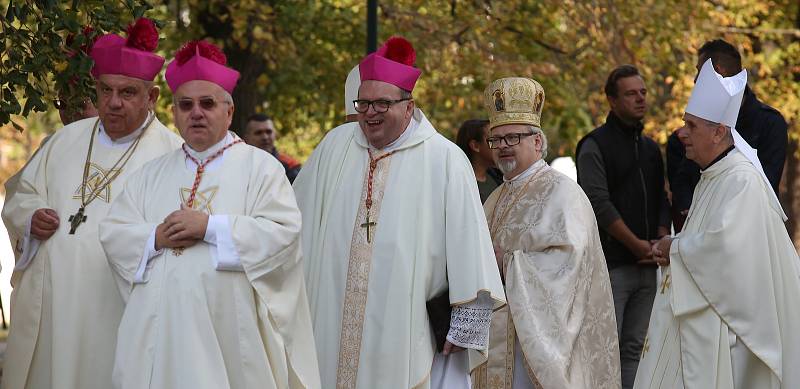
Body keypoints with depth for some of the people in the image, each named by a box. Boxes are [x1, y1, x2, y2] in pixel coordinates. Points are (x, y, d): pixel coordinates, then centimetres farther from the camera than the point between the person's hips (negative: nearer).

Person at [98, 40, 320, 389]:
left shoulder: (260, 167, 5)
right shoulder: (152, 175, 18)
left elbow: (285, 232, -9)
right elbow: (113, 235, 10)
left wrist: (209, 226, -13)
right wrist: (157, 237, -9)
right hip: (161, 331, 3)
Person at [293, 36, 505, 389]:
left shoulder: (444, 160, -4)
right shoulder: (335, 145, 8)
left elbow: (468, 243, -4)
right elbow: (295, 220, 19)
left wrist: (465, 327, -5)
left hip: (405, 331, -3)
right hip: (332, 329, 3)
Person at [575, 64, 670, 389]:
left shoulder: (651, 149, 18)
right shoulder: (595, 145, -4)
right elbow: (599, 203, -12)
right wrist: (637, 245, -11)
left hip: (646, 266, 7)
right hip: (611, 264, -7)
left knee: (635, 348, 7)